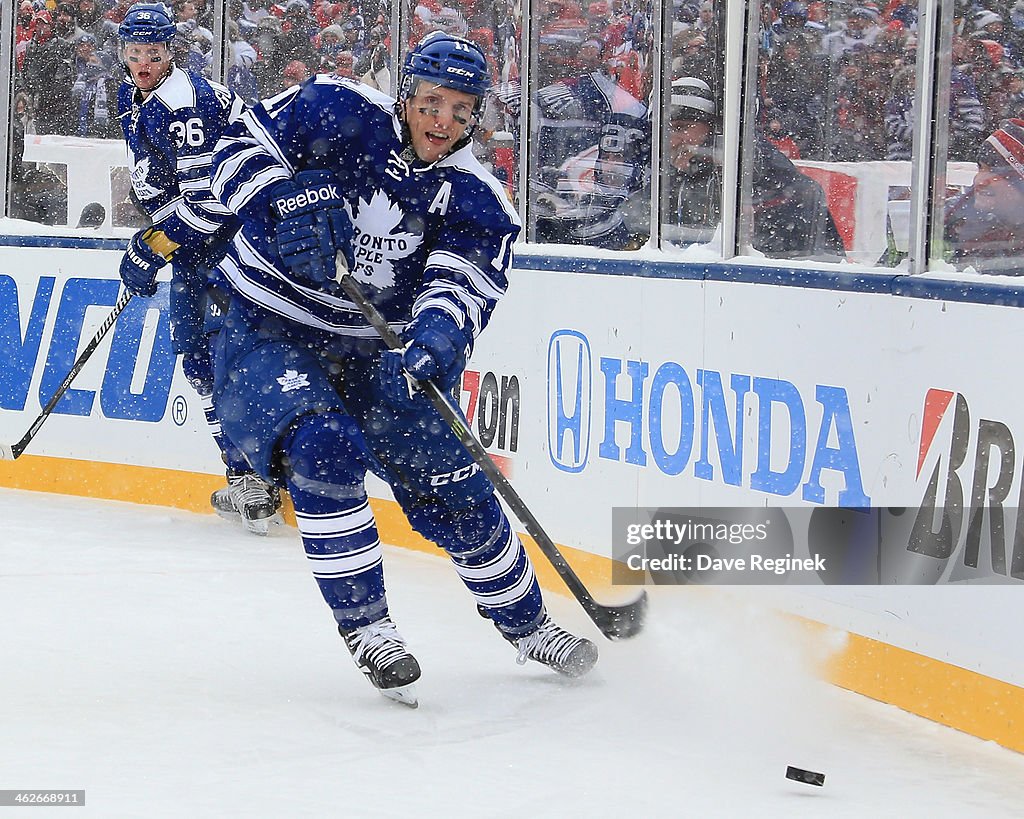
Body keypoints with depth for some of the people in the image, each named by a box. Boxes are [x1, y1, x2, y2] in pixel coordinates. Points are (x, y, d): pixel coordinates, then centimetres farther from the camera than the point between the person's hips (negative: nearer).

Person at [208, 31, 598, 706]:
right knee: (325, 449, -30)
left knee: (455, 492, 3)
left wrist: (440, 333, -43)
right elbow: (242, 146, -10)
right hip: (267, 337, -3)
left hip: (370, 354, 3)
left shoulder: (475, 200, -6)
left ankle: (527, 624, 27)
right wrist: (285, 201, -30)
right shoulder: (337, 113, -12)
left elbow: (462, 284, -20)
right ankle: (365, 626, -15)